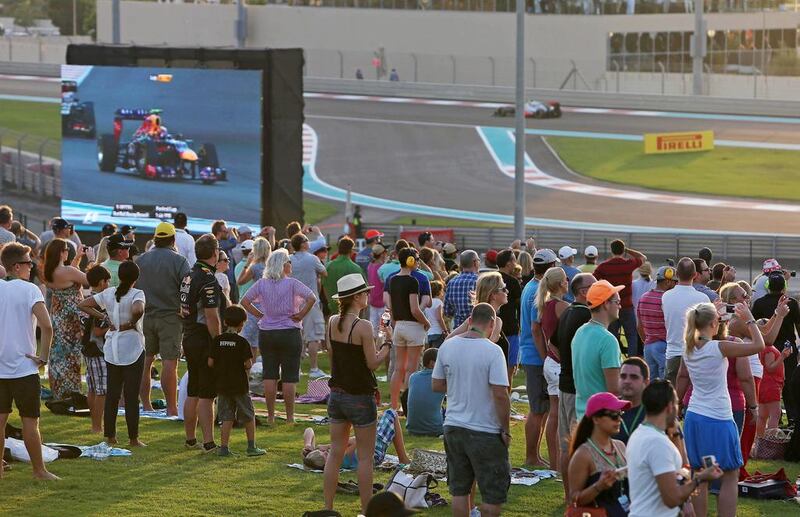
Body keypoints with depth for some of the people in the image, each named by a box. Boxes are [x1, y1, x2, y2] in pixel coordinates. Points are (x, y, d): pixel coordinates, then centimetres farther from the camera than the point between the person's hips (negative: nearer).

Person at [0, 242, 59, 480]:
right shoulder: (29, 290, -11)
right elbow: (46, 326, -23)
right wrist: (43, 356, -11)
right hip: (23, 368, -5)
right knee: (30, 421, 1)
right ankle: (39, 470, 7)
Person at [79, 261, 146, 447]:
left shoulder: (108, 293, 3)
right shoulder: (136, 294, -12)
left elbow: (83, 305, 4)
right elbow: (138, 310, -34)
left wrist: (104, 317, 3)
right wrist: (131, 323, -15)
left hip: (111, 349, 5)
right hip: (132, 348, -5)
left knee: (112, 393, 13)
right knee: (131, 395, 1)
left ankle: (109, 435, 15)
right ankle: (133, 438, 4)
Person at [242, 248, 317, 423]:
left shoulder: (262, 284, 1)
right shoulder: (292, 283, -10)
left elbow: (244, 301, 2)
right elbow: (312, 298, -20)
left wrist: (260, 314, 4)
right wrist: (300, 315, -10)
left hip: (266, 334, 3)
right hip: (289, 333, -3)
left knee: (269, 375, 8)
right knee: (289, 376, 2)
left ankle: (271, 416, 8)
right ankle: (290, 417, 2)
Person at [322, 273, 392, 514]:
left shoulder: (332, 322, 2)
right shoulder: (363, 326, -18)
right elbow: (373, 363, -15)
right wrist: (387, 342, -2)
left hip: (337, 394, 6)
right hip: (360, 398, -6)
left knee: (336, 453, 12)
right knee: (365, 456, 3)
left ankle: (327, 507, 15)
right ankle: (367, 510, 7)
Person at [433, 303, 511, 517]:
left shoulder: (447, 346, 0)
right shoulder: (492, 351, -17)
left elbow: (437, 385, 8)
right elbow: (500, 395, -20)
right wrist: (505, 430, -9)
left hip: (453, 427, 5)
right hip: (485, 432, -5)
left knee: (459, 490, 15)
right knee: (494, 494, 7)